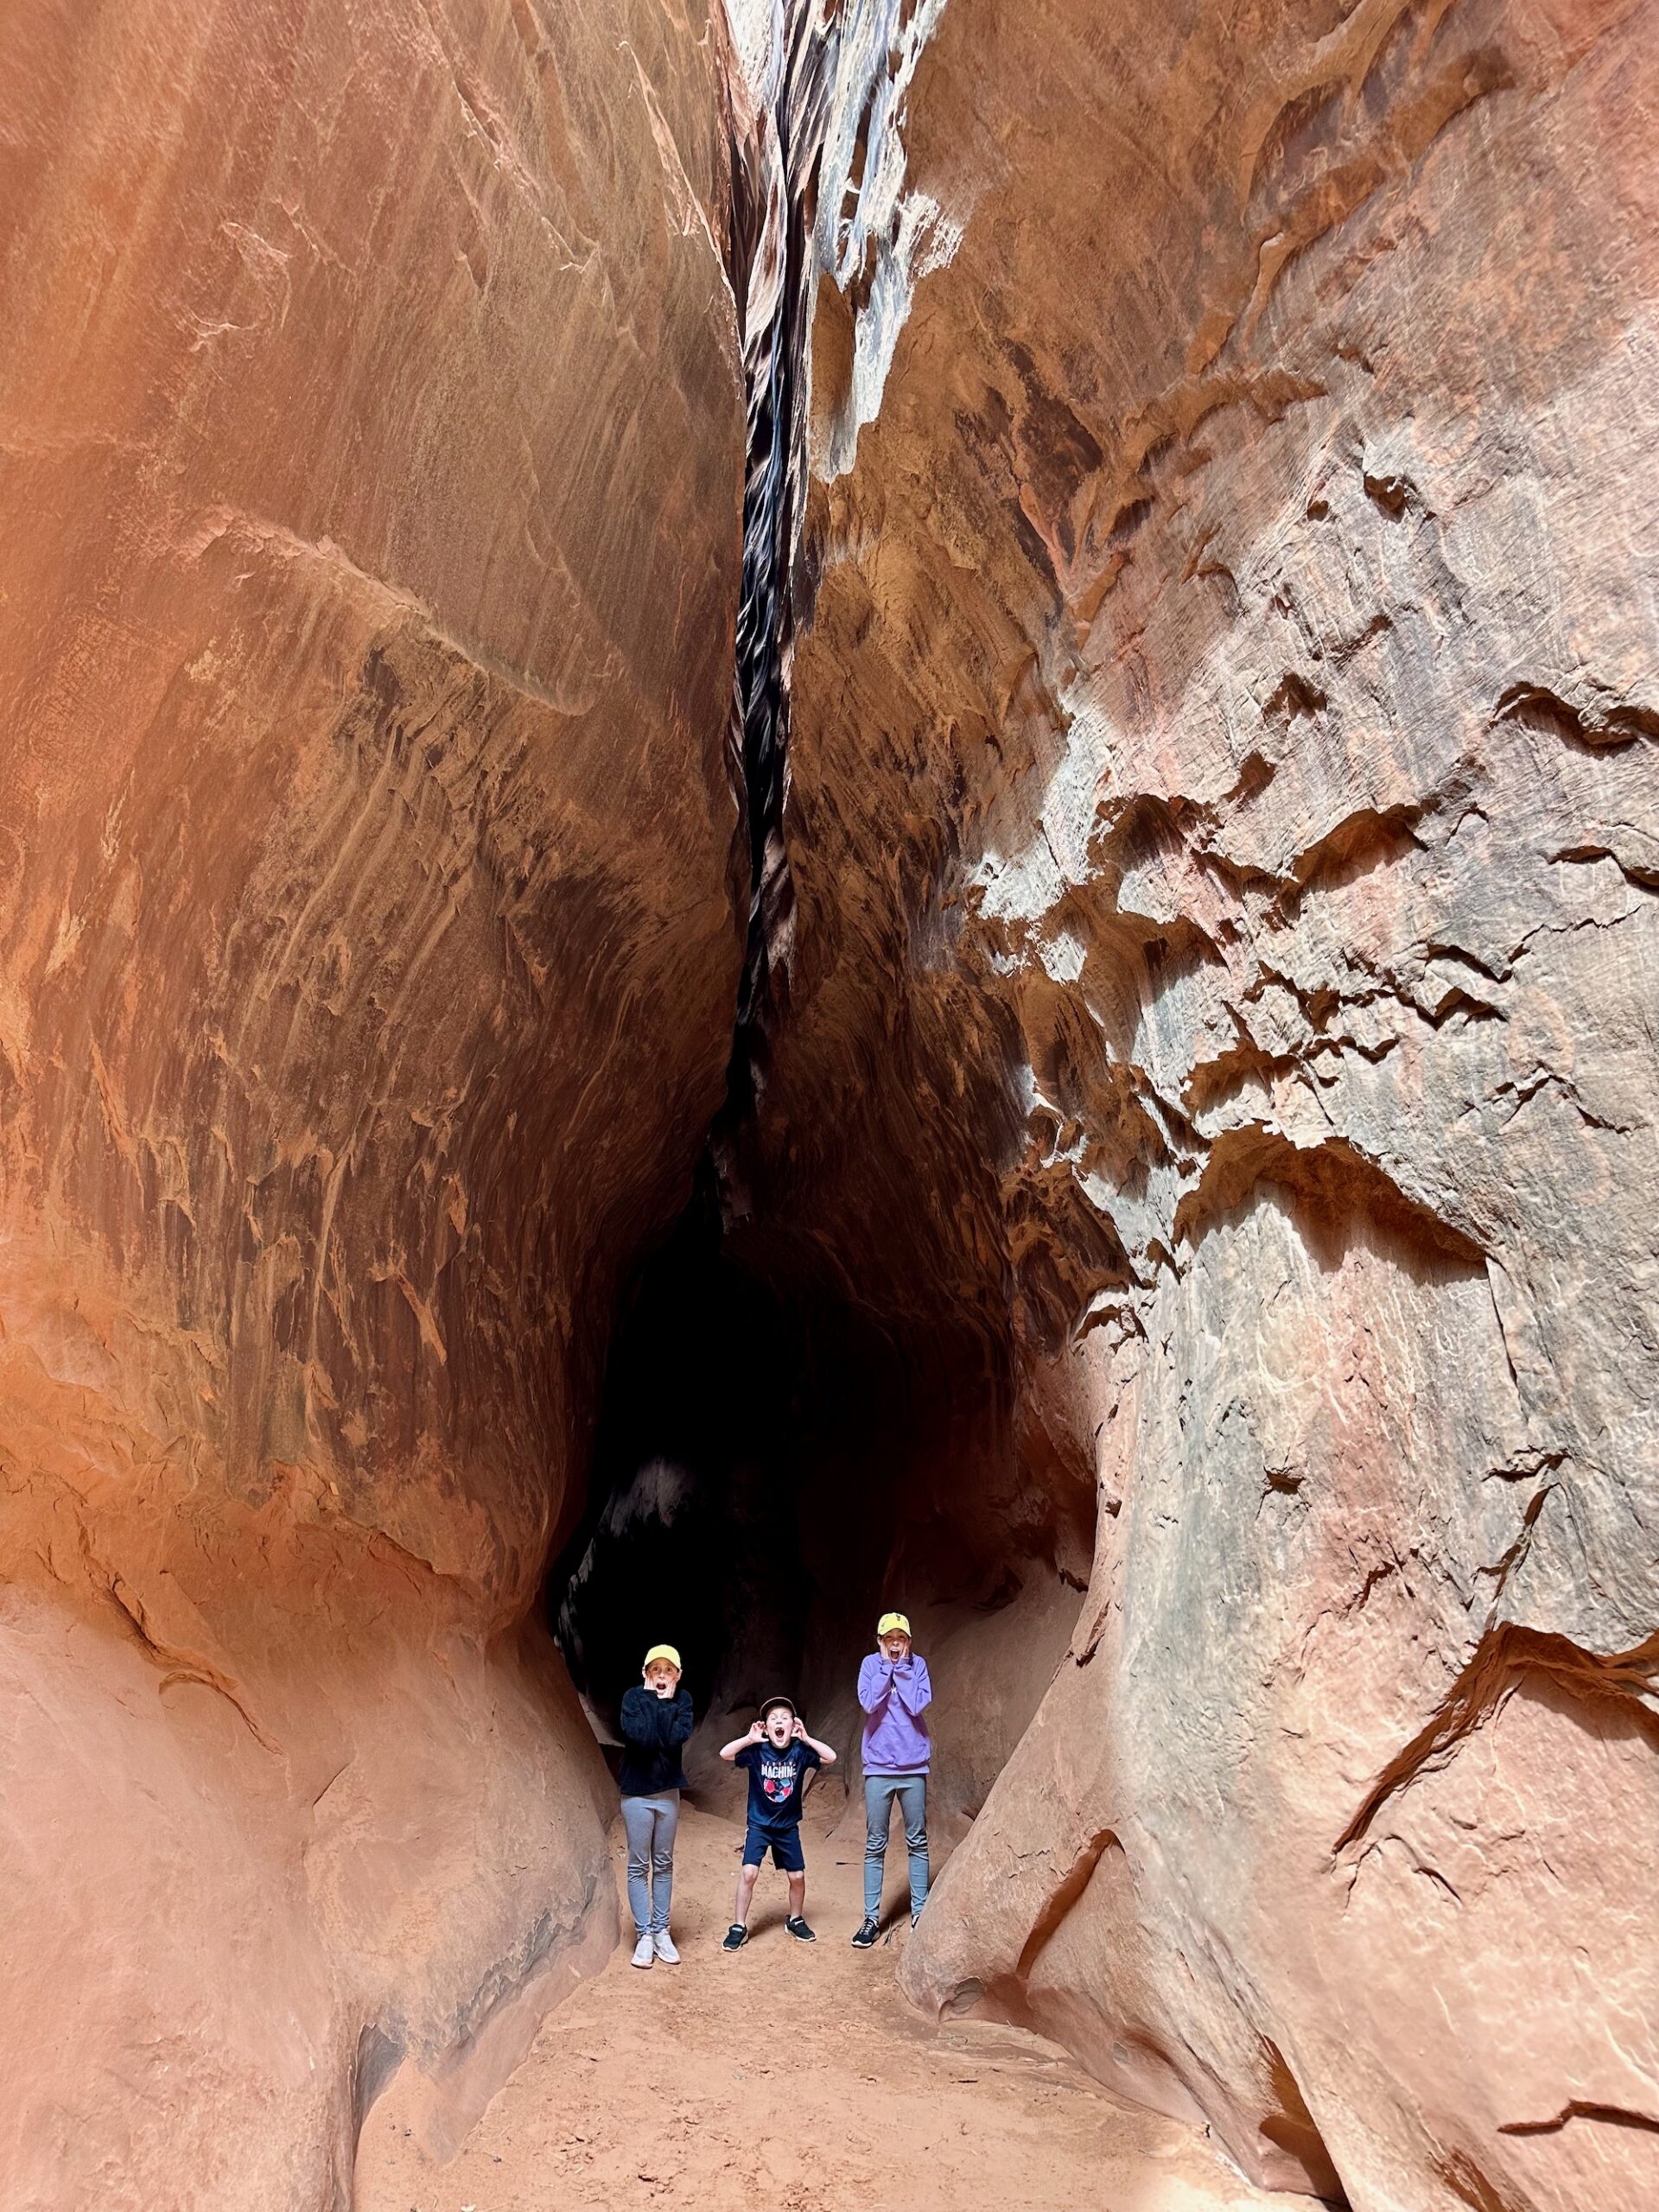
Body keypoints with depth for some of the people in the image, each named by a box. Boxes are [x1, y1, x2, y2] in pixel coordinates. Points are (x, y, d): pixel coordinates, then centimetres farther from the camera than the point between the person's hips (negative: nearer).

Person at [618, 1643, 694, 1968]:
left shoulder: (682, 1699, -4)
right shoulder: (633, 1697, -10)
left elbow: (675, 1739, -18)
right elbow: (641, 1738, -24)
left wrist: (665, 1703, -17)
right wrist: (652, 1700, -20)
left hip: (668, 1792, 2)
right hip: (636, 1792, -2)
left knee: (664, 1864, 11)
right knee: (639, 1865, 3)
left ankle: (661, 1932, 20)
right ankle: (644, 1935, 11)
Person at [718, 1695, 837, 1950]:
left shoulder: (800, 1751, -12)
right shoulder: (757, 1750, -16)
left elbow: (831, 1758, -22)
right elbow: (725, 1753, -26)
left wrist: (806, 1738, -25)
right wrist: (750, 1738, -31)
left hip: (788, 1826, 2)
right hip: (759, 1824, -2)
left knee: (797, 1876, 8)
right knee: (748, 1872, -13)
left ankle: (795, 1920, 33)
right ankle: (739, 1927, 4)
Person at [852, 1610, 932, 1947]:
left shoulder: (917, 1664, -1)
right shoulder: (871, 1664, -2)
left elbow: (918, 1705, -14)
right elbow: (869, 1703, -15)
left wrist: (902, 1667, -13)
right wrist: (886, 1666, -15)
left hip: (913, 1766, 1)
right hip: (878, 1767, 0)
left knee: (917, 1842, 8)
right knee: (875, 1844, 4)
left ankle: (919, 1912, 18)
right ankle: (870, 1918, 10)